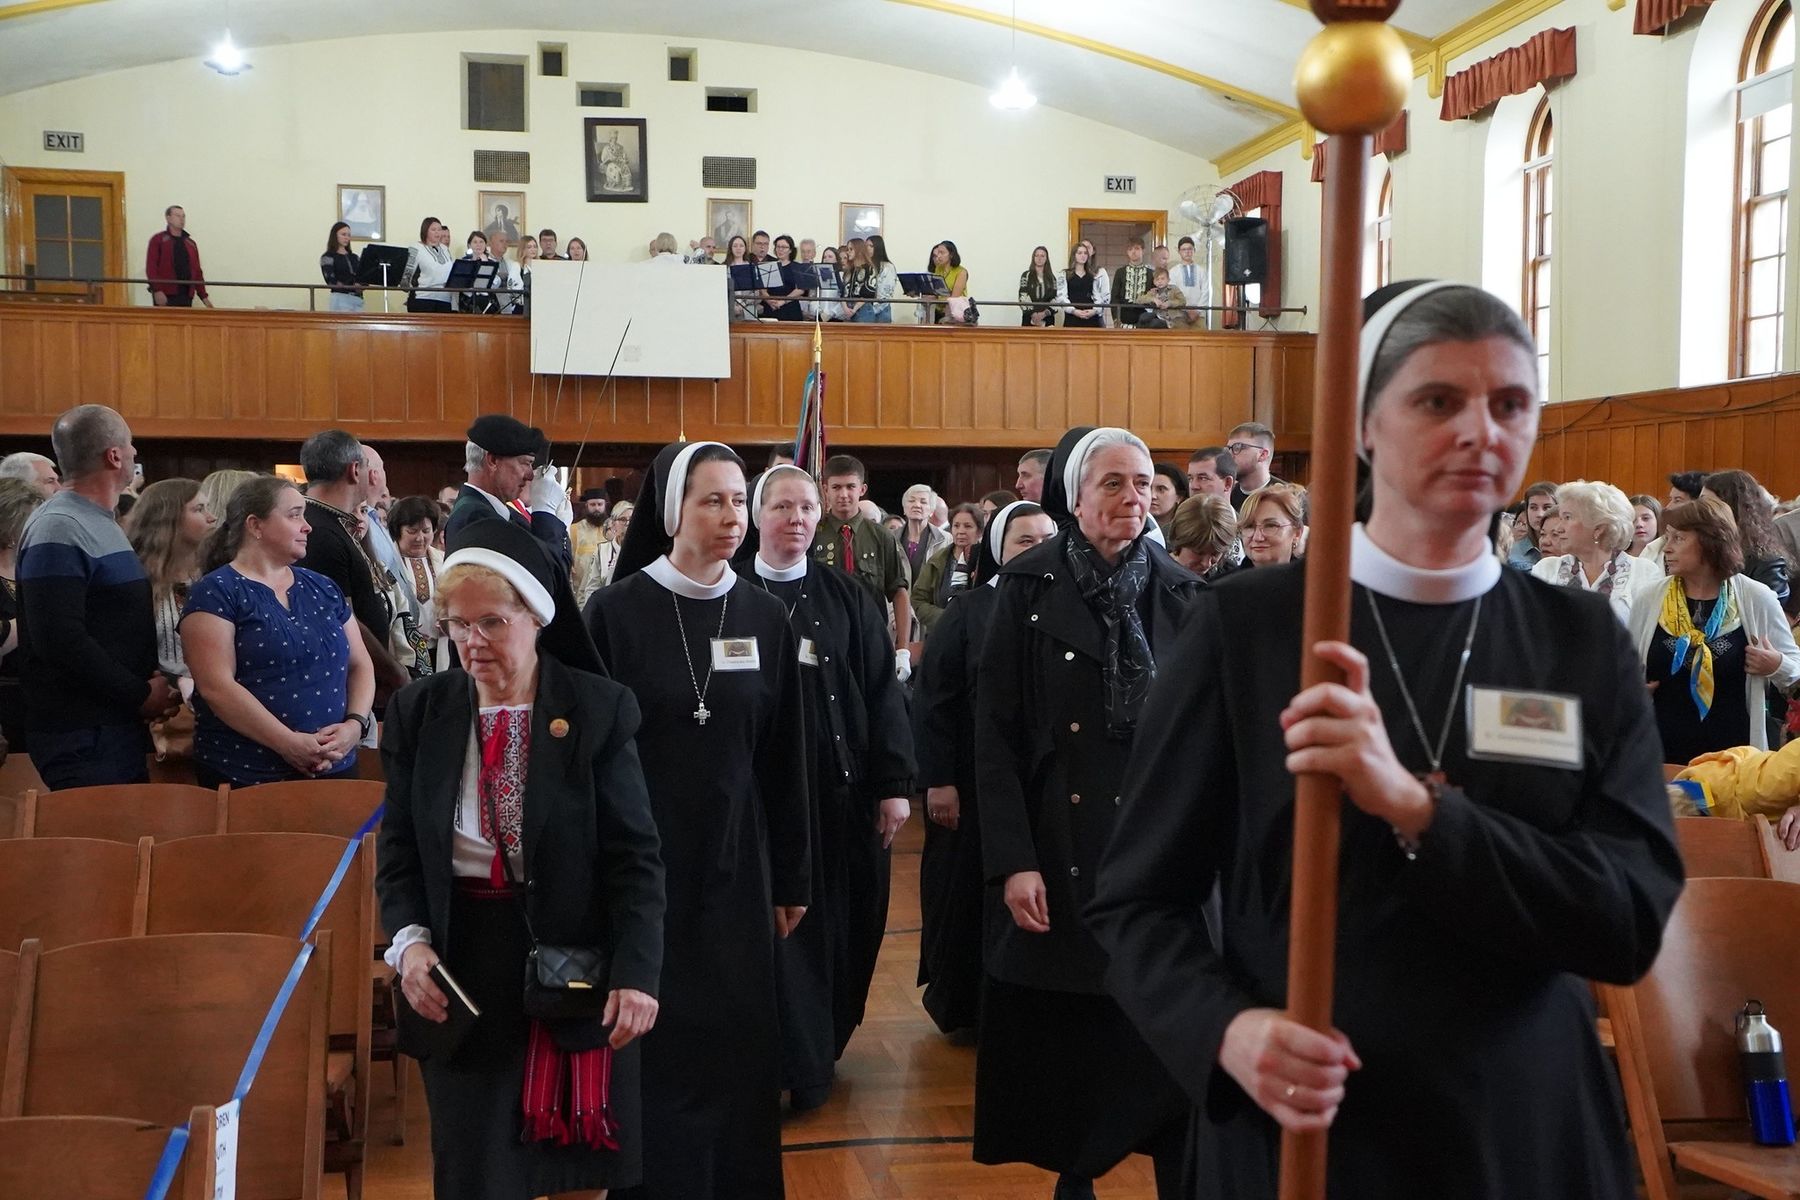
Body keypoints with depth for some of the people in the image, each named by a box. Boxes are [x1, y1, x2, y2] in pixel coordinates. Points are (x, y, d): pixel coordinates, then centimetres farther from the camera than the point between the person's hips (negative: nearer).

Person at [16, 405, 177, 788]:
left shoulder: (101, 524, 17)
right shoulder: (58, 530, -15)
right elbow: (58, 639, -24)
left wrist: (150, 679, 4)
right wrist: (140, 695, -16)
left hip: (121, 731, 10)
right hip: (82, 741, -10)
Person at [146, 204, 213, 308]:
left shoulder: (191, 244, 18)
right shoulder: (158, 240, 4)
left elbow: (197, 271, 17)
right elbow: (151, 267, -4)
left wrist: (203, 296, 11)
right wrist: (157, 290, -16)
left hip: (186, 296, 4)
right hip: (165, 297, -4)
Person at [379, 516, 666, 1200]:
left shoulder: (600, 710, -8)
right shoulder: (418, 713, 0)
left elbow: (635, 854, -9)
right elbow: (400, 850, 5)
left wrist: (636, 971, -17)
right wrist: (410, 938, -12)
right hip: (462, 969, 2)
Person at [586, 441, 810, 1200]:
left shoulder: (767, 618, 2)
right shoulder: (615, 611, -8)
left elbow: (785, 759, 5)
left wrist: (793, 878, 7)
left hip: (736, 867, 3)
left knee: (739, 1045, 8)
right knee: (651, 1049, 5)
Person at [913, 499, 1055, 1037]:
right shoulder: (970, 610, -2)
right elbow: (933, 697, -4)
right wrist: (938, 781, -8)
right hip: (978, 781, -2)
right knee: (969, 890, 7)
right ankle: (961, 1004, 23)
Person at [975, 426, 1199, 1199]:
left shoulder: (1181, 595, 4)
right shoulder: (1029, 588, -2)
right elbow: (995, 733, -5)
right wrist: (1013, 858, -12)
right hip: (1059, 852, -1)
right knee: (1063, 1039, 8)